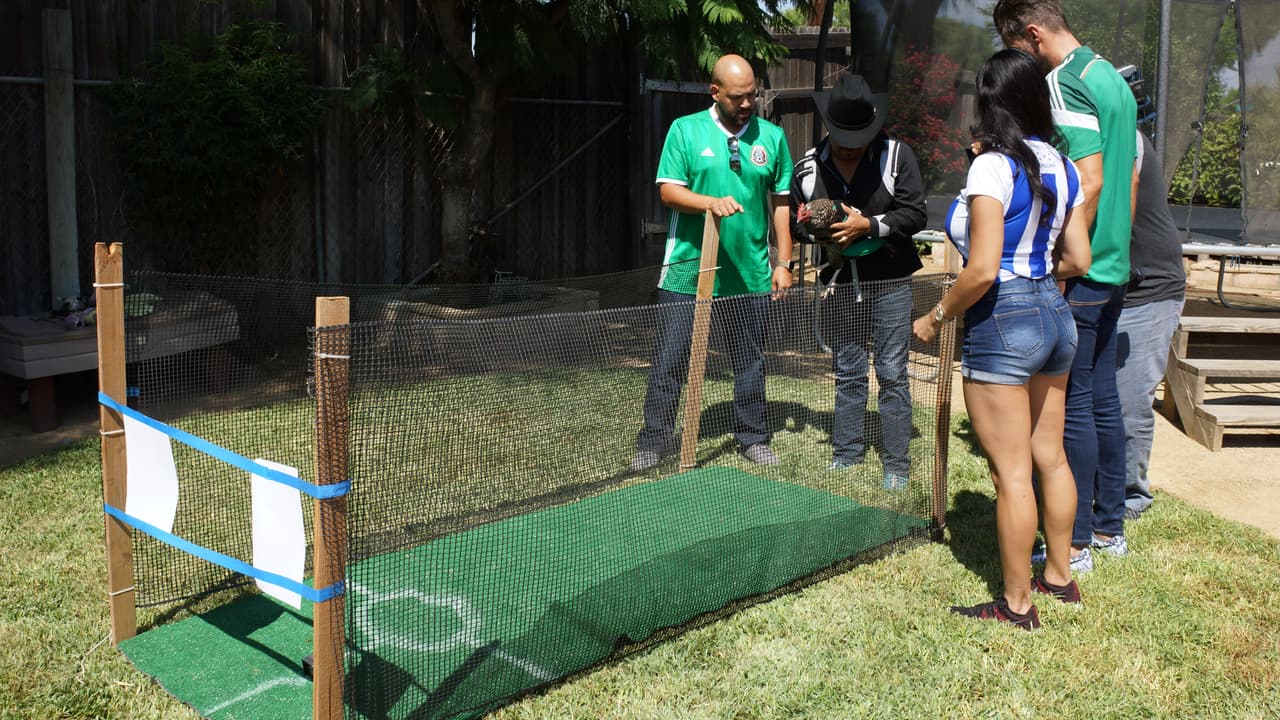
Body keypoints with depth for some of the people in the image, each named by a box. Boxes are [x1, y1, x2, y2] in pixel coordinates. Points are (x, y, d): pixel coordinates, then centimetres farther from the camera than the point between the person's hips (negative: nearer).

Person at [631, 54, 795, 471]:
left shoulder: (772, 136, 6)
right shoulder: (685, 130, -1)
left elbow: (780, 202, 10)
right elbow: (668, 191, -7)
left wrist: (783, 262, 7)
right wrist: (710, 203, -25)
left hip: (750, 274, 2)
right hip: (688, 269, -2)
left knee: (750, 361, 13)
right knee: (669, 361, 2)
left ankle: (753, 438, 27)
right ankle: (655, 442, 14)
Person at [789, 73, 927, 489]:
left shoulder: (896, 155, -7)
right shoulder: (808, 166, 2)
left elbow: (915, 214, -11)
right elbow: (795, 219, 13)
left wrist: (868, 225, -21)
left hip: (889, 283, -3)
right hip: (841, 284, 3)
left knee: (892, 373, 1)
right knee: (847, 372, 14)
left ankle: (896, 463, 11)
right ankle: (846, 451, 26)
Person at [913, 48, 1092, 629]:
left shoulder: (992, 167, -16)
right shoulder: (1061, 167, 7)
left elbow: (982, 271, -22)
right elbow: (1078, 259, 10)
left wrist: (937, 317, -9)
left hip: (1001, 321, -8)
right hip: (1054, 315, 9)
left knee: (1011, 472, 1)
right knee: (1050, 457, 19)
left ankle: (1017, 603, 11)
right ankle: (1059, 575, 33)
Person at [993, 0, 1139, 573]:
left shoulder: (1064, 82, -14)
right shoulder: (1112, 78, 14)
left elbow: (1089, 181, -22)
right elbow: (1131, 178, 18)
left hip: (1078, 275, -9)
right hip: (1112, 269, 10)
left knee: (1074, 406, -3)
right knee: (1103, 398, 15)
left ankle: (1074, 545, 6)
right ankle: (1110, 527, 25)